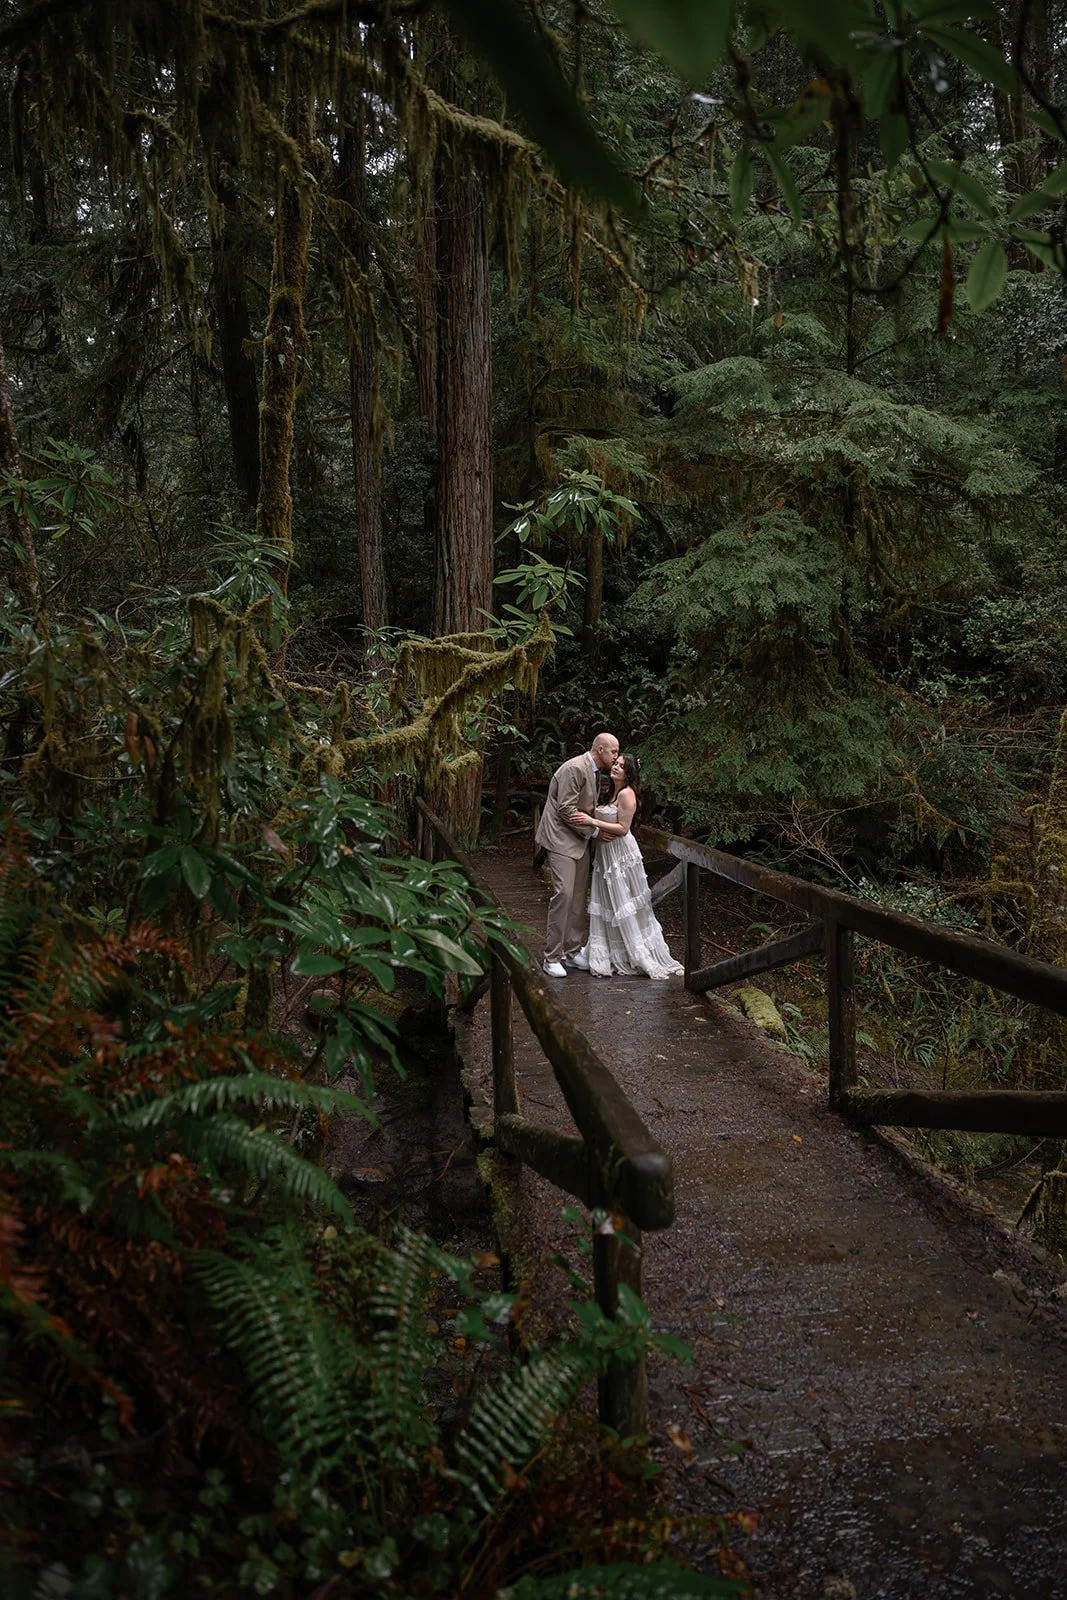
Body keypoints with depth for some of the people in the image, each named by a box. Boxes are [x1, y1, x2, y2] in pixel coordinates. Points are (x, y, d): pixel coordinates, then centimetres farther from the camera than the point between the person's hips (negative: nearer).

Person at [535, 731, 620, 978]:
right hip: (562, 839, -10)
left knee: (580, 896, 9)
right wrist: (595, 828, -15)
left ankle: (573, 950, 18)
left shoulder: (594, 771, 13)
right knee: (564, 893, -14)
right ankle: (551, 958, -9)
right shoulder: (575, 768, -18)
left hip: (580, 839, 10)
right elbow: (566, 810, -20)